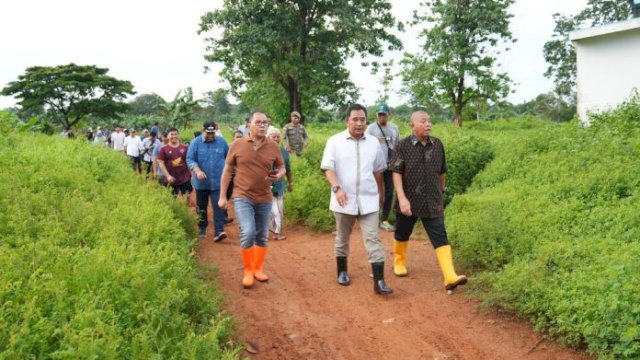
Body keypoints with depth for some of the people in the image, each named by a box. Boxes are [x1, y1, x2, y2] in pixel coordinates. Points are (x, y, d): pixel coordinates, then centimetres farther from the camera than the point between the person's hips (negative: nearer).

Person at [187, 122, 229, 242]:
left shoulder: (222, 141, 1)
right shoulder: (196, 142, -4)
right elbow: (189, 159, -8)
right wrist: (197, 171, -24)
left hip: (218, 181, -1)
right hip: (201, 182, 1)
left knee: (218, 206, -12)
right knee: (201, 207, 13)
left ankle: (219, 231, -13)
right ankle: (202, 228, 30)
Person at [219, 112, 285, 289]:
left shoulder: (273, 146, -1)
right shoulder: (237, 145, -4)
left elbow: (282, 168, 11)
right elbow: (227, 171, 2)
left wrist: (278, 176, -14)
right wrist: (222, 196, 1)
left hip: (264, 199, 3)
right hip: (242, 197, -3)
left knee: (262, 236, 12)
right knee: (248, 233, -16)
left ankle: (258, 269, 31)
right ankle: (248, 271, 4)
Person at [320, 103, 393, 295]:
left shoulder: (373, 142, 6)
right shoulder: (335, 141, -4)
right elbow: (328, 168, -11)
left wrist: (380, 192, 23)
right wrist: (337, 188, -26)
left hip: (368, 200, 1)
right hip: (344, 200, -1)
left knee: (373, 240, -5)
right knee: (342, 239, 14)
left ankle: (379, 282, -5)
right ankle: (342, 272, 34)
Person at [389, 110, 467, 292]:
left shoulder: (438, 144, 1)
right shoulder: (403, 145, -9)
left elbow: (442, 171, 12)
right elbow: (396, 173, -12)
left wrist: (442, 192, 22)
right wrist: (402, 198, -21)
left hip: (432, 202, 2)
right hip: (409, 201, -2)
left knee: (440, 238, -6)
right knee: (402, 234, 16)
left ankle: (450, 277, -11)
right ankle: (399, 262, 41)